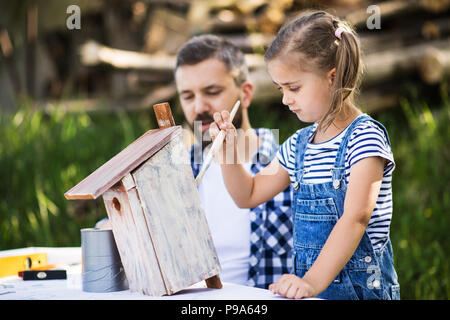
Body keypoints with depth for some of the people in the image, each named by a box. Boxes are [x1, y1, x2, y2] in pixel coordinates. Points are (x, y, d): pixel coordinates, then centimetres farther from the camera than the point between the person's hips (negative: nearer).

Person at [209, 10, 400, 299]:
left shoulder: (364, 137, -8)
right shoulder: (298, 145, 14)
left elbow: (356, 217, -20)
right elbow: (248, 195, 26)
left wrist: (314, 281, -30)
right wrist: (228, 150, 10)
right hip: (309, 283, 5)